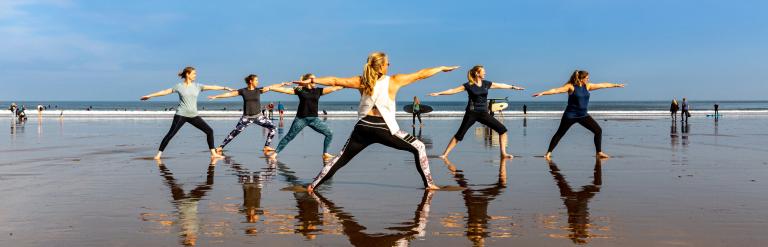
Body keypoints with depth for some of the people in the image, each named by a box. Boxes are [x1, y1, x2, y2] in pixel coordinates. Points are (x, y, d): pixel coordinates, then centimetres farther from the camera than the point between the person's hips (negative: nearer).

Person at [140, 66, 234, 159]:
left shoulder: (197, 86, 8)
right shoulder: (179, 86, 0)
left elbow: (212, 87, 4)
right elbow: (165, 91, 3)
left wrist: (225, 88, 0)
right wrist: (150, 95, 4)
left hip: (193, 116, 4)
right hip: (181, 115, -4)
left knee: (209, 131, -2)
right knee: (170, 134, -8)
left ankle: (213, 153, 5)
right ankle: (159, 153, 0)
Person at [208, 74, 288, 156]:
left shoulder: (259, 90, 1)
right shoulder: (243, 91, -3)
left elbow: (272, 87, -1)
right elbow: (229, 94, -1)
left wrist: (283, 83, -5)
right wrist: (215, 96, -1)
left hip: (258, 116, 2)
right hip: (246, 117, -2)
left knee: (272, 127, -9)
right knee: (234, 132, -3)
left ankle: (267, 147, -1)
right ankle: (220, 147, 8)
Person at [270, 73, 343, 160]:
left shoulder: (318, 90, 5)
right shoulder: (300, 89, -2)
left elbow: (332, 89, 2)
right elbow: (285, 90, -5)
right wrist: (270, 88, -10)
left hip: (314, 119, 3)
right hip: (301, 118, -3)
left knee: (329, 133, -4)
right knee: (289, 137, -1)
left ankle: (325, 154, 10)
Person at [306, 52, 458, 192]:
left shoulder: (362, 82, 6)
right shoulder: (394, 81, -2)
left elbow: (334, 81, 6)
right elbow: (421, 75, 4)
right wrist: (442, 68, 15)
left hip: (363, 127, 4)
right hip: (383, 129, -4)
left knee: (341, 158, 15)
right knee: (419, 148, 12)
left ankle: (313, 185, 12)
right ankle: (428, 183, 9)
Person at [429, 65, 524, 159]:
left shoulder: (486, 83, 6)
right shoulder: (468, 85, -6)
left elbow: (501, 85, 18)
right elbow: (453, 90, -7)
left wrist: (513, 87, 26)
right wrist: (438, 93, -12)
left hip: (484, 113, 4)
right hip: (471, 113, -4)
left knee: (502, 129, -5)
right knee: (459, 135, -6)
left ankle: (503, 153, 3)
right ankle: (445, 154, 2)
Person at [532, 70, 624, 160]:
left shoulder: (587, 86, 5)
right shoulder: (570, 86, -12)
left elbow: (603, 85, 14)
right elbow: (556, 90, -22)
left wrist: (616, 85, 21)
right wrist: (542, 93, -32)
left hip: (583, 115, 6)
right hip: (570, 115, -6)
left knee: (598, 130, 1)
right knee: (560, 133, 0)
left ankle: (599, 152, 14)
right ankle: (549, 152, 10)